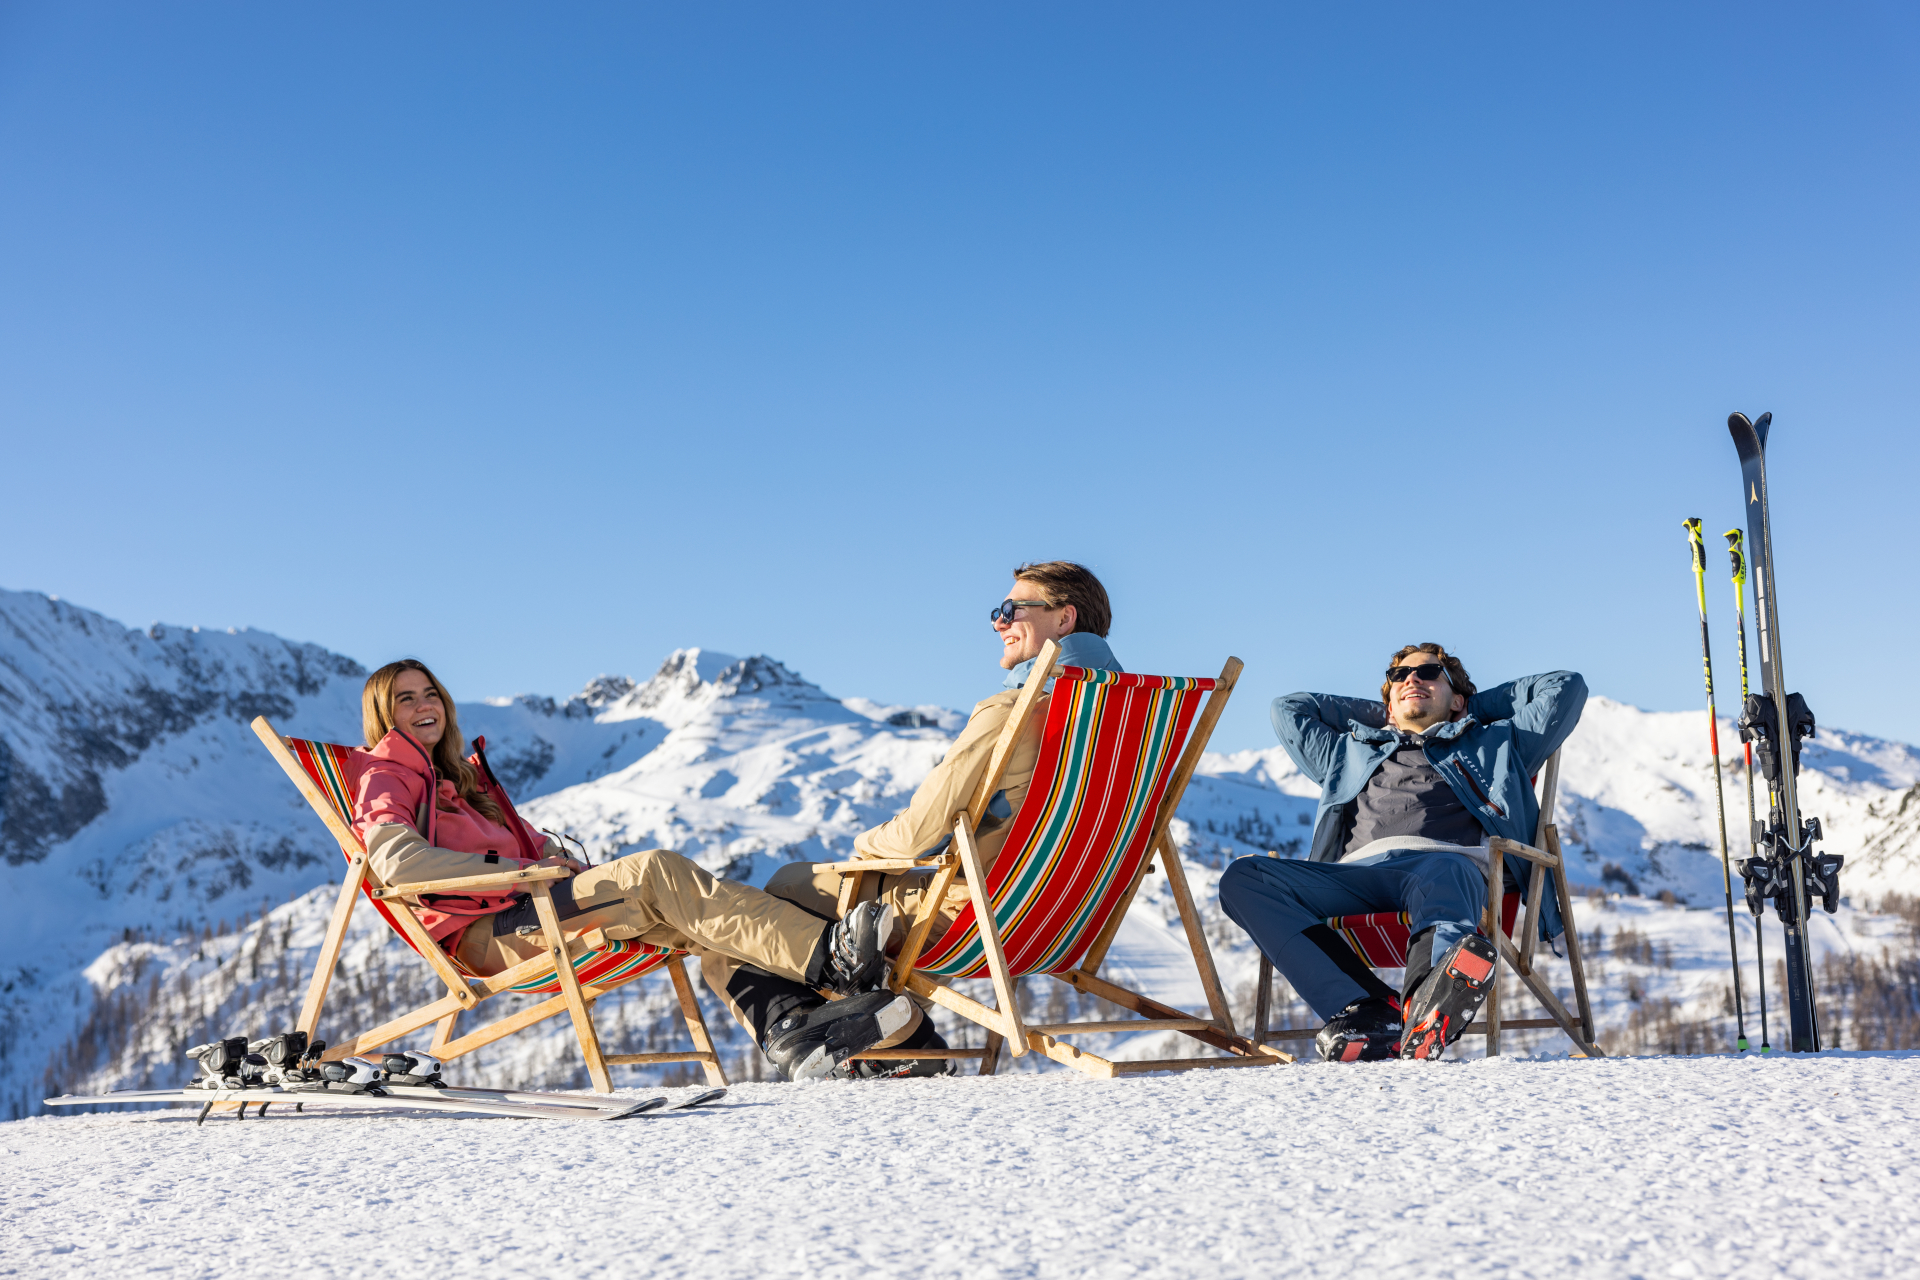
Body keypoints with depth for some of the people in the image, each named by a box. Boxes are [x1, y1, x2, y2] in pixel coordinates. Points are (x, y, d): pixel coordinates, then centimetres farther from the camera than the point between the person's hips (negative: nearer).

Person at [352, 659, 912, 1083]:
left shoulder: (464, 777, 33)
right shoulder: (385, 782, 8)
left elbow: (530, 843, 29)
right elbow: (398, 860, -12)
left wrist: (561, 860, 5)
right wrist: (512, 868, -14)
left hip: (527, 907, 8)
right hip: (487, 933, -8)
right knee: (654, 871, -28)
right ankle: (825, 954, -40)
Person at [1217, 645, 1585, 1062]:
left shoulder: (1496, 743, 37)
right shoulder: (1352, 753, 42)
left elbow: (1566, 686, 38)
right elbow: (1289, 708, 53)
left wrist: (1475, 706, 42)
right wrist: (1384, 714, 52)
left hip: (1450, 861, -2)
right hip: (1357, 871, 3)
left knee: (1442, 873, -42)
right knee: (1244, 878, -27)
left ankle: (1425, 1009, -75)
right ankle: (1368, 1012, -45)